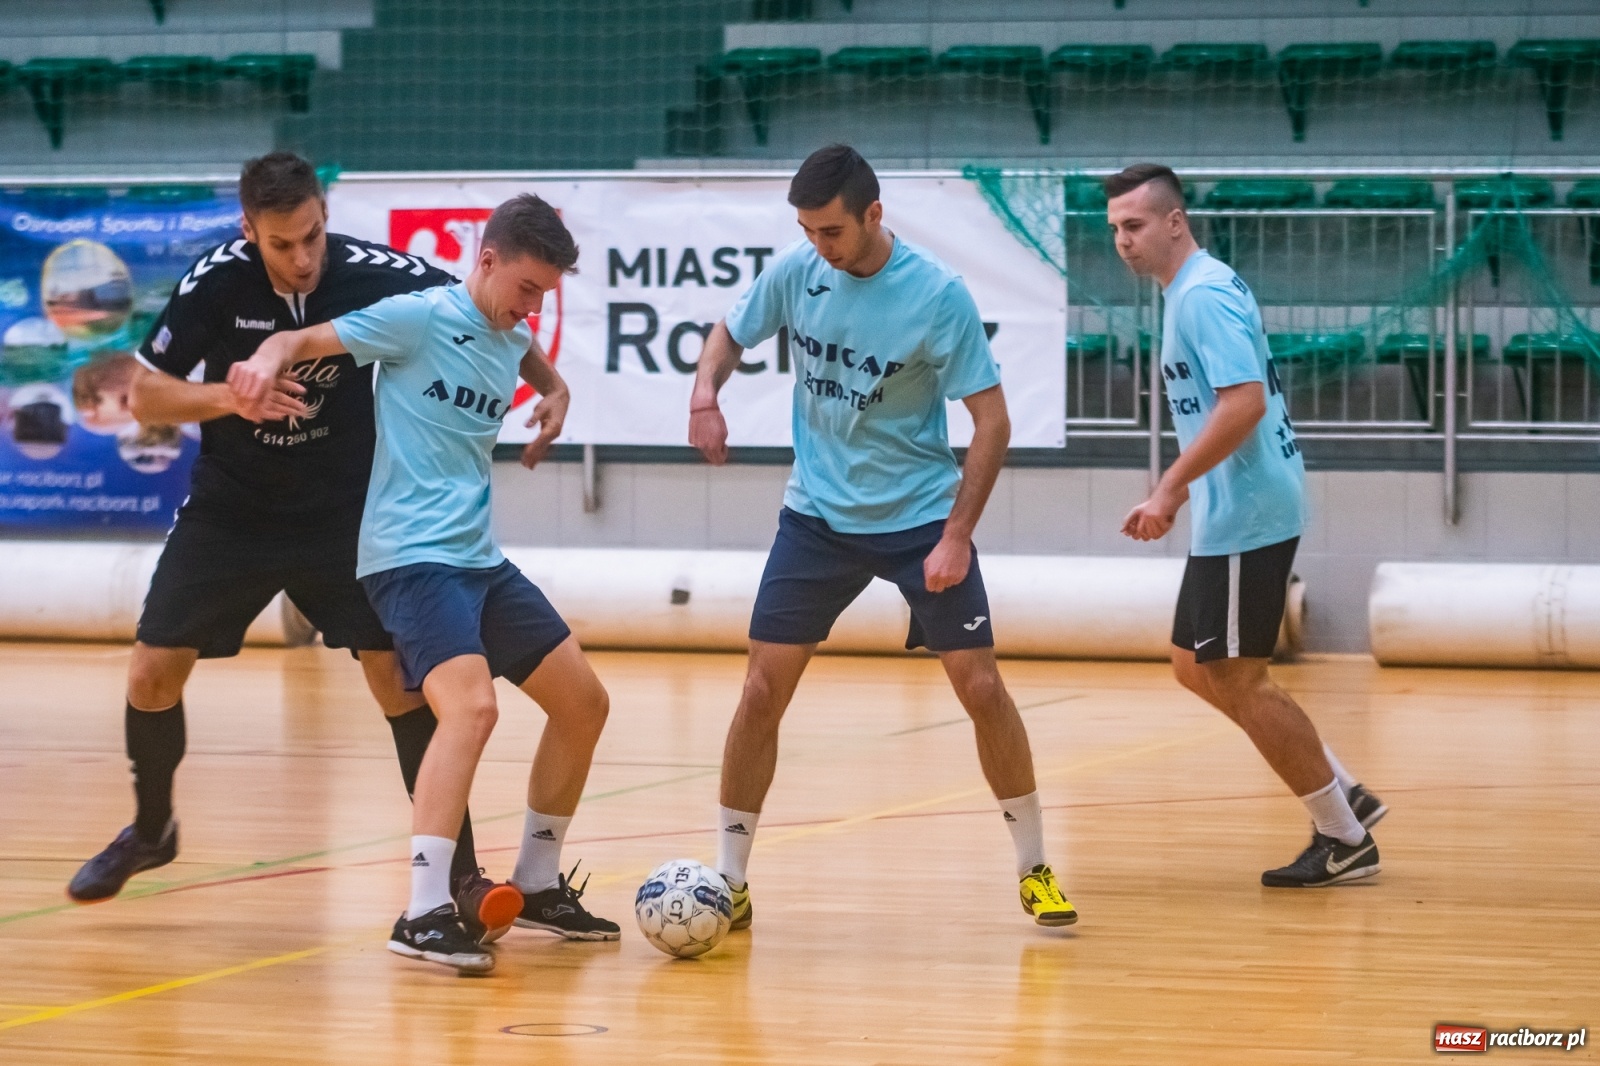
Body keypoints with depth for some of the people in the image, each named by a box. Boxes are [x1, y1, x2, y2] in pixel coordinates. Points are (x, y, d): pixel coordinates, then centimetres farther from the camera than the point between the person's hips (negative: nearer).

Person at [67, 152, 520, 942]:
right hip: (229, 513, 1)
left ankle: (458, 871, -6)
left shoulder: (372, 274, -19)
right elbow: (144, 395, -11)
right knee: (152, 672, 0)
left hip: (343, 516, -1)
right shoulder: (218, 280, -17)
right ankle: (151, 830, 28)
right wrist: (230, 397, -28)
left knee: (398, 676, -13)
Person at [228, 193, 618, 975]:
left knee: (583, 704, 11)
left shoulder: (514, 341, 13)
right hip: (411, 554, -9)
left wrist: (554, 395, 17)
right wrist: (270, 358, -33)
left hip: (479, 558, 9)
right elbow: (306, 340, -10)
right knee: (472, 705, -29)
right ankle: (424, 914, -31)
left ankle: (538, 886, 27)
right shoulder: (419, 319, -9)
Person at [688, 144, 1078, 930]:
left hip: (921, 516, -3)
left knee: (980, 686, -5)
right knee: (763, 690, -4)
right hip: (818, 513, 3)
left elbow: (991, 422, -13)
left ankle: (1034, 868, 12)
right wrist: (705, 391, -10)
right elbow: (731, 332, 12)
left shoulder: (938, 295, -17)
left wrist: (956, 535, -19)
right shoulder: (796, 271, -7)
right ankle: (728, 882, 5)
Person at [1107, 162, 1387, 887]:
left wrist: (1169, 490, -23)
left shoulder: (1203, 295, -16)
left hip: (1245, 515, -11)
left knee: (1237, 680, -4)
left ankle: (1344, 841, 5)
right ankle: (1344, 796, 17)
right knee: (1196, 666, 15)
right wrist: (1179, 492, 19)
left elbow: (1244, 402, -26)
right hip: (1233, 512, 11)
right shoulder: (1200, 289, 15)